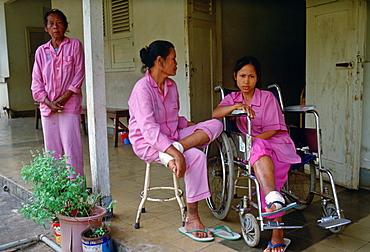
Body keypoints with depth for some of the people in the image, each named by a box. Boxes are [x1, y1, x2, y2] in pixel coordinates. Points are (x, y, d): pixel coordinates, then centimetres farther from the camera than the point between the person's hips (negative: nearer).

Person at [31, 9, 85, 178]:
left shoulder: (74, 45, 4)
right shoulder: (41, 51, 12)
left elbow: (79, 74, -2)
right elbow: (36, 82, 9)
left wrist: (63, 98, -10)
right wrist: (48, 102, -7)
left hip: (70, 105, -3)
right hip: (47, 107, 4)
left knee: (72, 147, -6)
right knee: (52, 149, 6)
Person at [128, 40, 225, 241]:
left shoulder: (171, 85, 9)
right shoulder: (142, 88, -16)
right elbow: (149, 128, -28)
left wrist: (195, 126, -3)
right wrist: (175, 153, -38)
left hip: (171, 138, 8)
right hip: (148, 143, -8)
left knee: (215, 124, -11)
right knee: (196, 157, -29)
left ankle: (169, 158, -29)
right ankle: (191, 221, -19)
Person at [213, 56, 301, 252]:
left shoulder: (267, 97, 3)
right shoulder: (233, 98, 14)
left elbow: (272, 130, -4)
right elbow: (215, 114, -8)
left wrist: (251, 141, -18)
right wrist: (237, 106, -24)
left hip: (277, 144, -2)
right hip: (253, 147, 2)